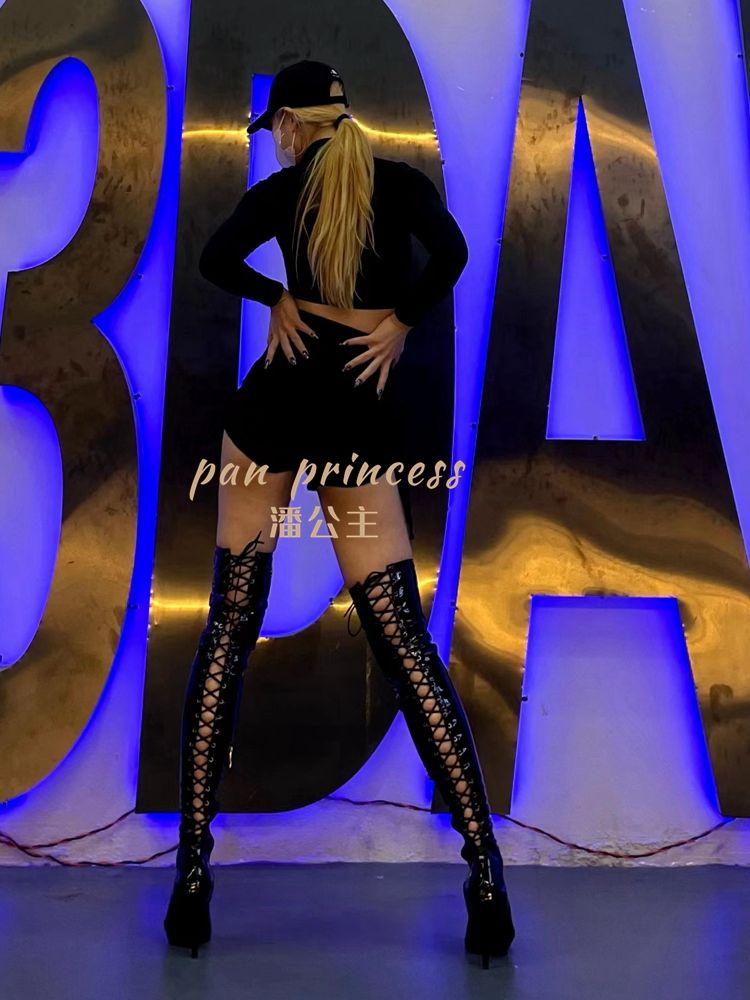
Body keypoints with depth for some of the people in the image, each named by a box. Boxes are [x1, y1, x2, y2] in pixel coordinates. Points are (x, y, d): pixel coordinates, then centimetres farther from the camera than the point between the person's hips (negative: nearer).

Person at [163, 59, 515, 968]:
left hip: (274, 406, 0)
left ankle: (192, 875, 6)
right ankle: (487, 881, -2)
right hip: (361, 423, 1)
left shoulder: (281, 191, 7)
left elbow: (214, 260, -8)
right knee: (404, 643, 1)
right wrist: (398, 324, 0)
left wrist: (280, 302, 5)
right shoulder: (402, 181, 9)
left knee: (227, 632, 5)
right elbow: (450, 253, -9)